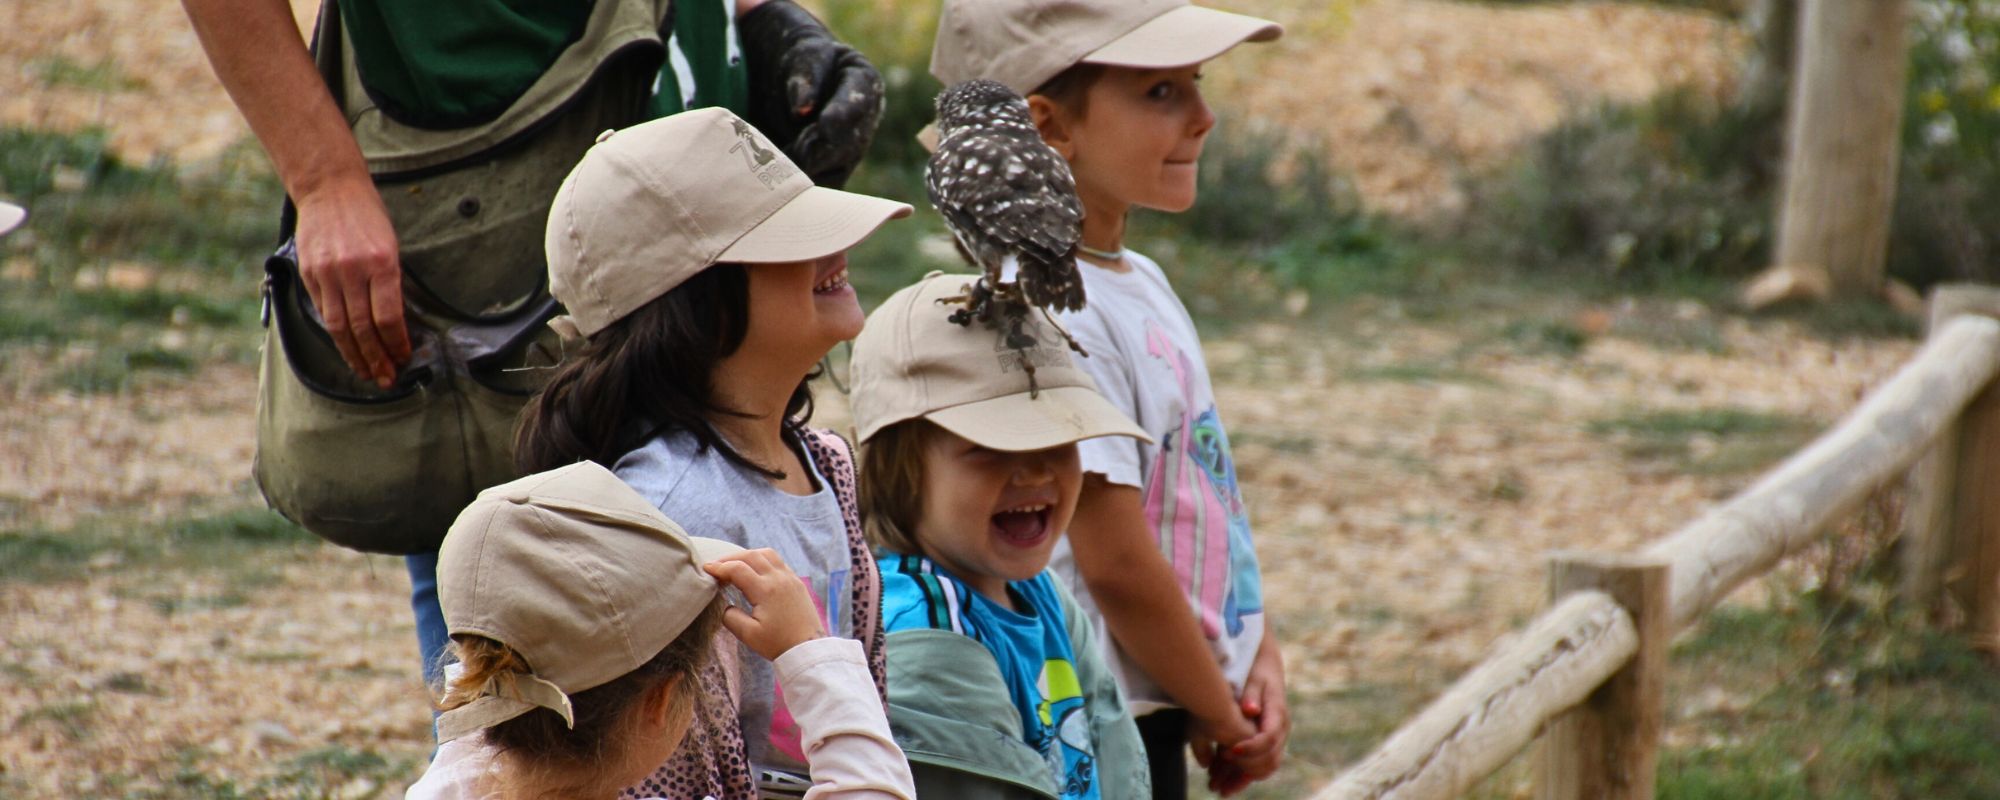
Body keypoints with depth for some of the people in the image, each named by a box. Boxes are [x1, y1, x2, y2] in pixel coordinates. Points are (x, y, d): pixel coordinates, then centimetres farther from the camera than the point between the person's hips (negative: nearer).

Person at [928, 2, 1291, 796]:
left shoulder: (1141, 284, 11)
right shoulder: (1056, 316, -20)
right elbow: (1117, 562, -21)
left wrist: (1259, 659, 4)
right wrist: (1222, 719, -10)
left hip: (1154, 727, 10)